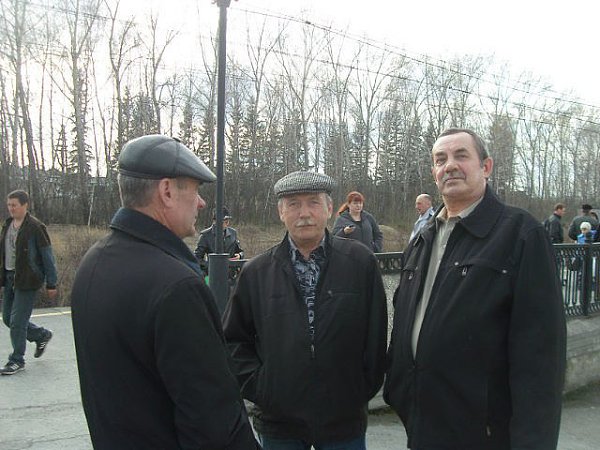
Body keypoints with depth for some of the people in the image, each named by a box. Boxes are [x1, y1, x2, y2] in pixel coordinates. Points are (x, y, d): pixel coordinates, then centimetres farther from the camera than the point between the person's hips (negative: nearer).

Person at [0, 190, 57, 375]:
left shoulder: (36, 227, -13)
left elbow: (48, 257, -12)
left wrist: (51, 284, -12)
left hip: (27, 280, -8)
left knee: (17, 321, -3)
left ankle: (17, 360, 12)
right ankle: (42, 335, 32)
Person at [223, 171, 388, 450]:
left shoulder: (361, 262, -4)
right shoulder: (255, 272, -1)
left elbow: (376, 335, 0)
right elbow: (234, 339, 5)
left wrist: (364, 390, 0)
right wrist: (257, 387, -3)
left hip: (345, 420, 0)